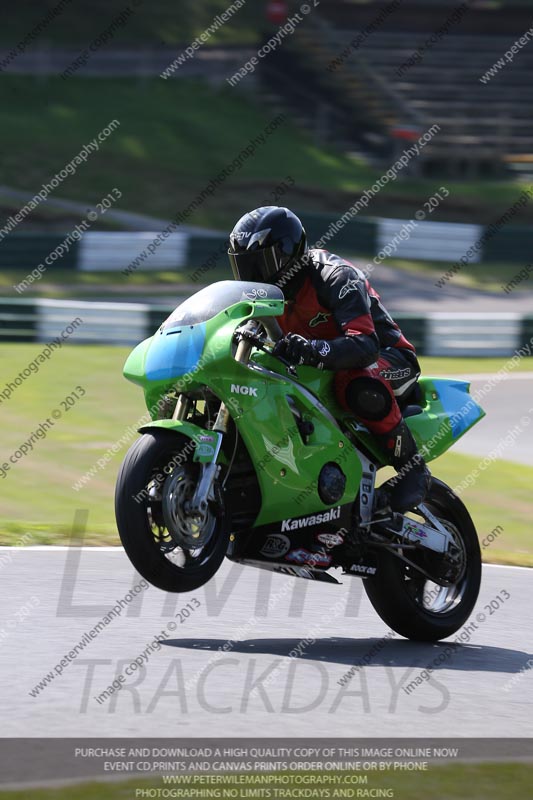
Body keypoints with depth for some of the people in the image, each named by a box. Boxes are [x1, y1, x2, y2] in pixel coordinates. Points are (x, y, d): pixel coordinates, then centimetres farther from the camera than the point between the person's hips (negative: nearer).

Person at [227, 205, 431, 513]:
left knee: (359, 385, -43)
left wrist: (313, 350, -56)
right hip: (325, 370, 8)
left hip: (389, 359, -8)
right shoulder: (268, 291, 1)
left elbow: (365, 345, -38)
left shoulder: (334, 276, -25)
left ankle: (412, 466, -27)